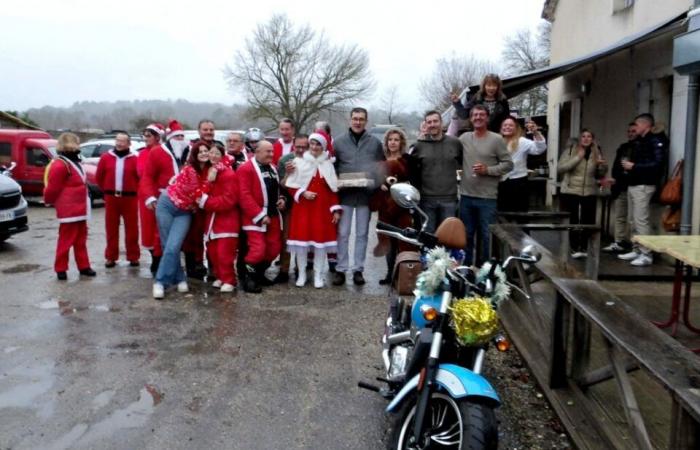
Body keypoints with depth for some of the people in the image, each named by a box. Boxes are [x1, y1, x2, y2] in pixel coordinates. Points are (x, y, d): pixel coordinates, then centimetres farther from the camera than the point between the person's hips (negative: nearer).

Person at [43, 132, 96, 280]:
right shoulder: (60, 165, -17)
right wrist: (49, 201, 0)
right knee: (66, 240, -2)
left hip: (80, 209, 9)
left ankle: (83, 266, 21)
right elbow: (52, 188, -15)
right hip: (68, 210, -9)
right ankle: (60, 269, 7)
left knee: (81, 240, 14)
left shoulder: (74, 161, 15)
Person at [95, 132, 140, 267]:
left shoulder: (135, 159, -6)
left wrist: (133, 190, 1)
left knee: (131, 228, 3)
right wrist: (107, 190, 10)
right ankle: (111, 257, 15)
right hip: (111, 197, 2)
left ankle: (133, 257, 12)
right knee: (111, 229, 7)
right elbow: (99, 176, 11)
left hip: (129, 198, -2)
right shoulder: (106, 157, 2)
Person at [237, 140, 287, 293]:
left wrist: (282, 198, 3)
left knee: (275, 247, 10)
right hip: (256, 218, -8)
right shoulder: (246, 169, -11)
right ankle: (248, 279, 4)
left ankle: (259, 274, 26)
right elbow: (244, 196, -17)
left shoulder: (273, 168, 15)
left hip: (273, 215, 8)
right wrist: (260, 215, -20)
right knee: (258, 248, -12)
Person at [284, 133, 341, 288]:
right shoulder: (298, 162, 2)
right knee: (302, 237, -3)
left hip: (322, 208, 2)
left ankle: (318, 275, 10)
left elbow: (334, 189, 9)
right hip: (303, 207, -2)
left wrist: (336, 209, 3)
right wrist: (303, 193, -14)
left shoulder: (328, 164, 10)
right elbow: (290, 185, 2)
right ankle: (301, 274, 10)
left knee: (321, 238, 0)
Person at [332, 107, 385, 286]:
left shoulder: (375, 142, 6)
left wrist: (374, 180, -8)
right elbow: (332, 167, 8)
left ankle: (358, 270, 16)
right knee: (343, 233, 3)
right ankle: (340, 269, 11)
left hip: (366, 194, 1)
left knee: (362, 234, 7)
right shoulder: (339, 141, 4)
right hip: (345, 194, 0)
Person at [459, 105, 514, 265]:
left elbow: (508, 164, -6)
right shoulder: (464, 138, 6)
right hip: (466, 196, 4)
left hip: (487, 198, -4)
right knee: (466, 235, 14)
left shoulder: (496, 139, -4)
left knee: (487, 236, 3)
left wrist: (487, 170, -15)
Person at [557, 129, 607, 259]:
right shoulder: (569, 151, -3)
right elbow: (560, 169, -15)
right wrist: (578, 157, -18)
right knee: (572, 221, -1)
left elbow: (599, 175, 14)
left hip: (589, 193, 3)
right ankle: (575, 248, 9)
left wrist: (603, 166, -8)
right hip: (571, 192, -3)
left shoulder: (596, 153, 7)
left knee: (588, 221, 5)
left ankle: (584, 248, 17)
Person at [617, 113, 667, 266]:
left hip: (643, 186, -8)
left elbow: (658, 164, -18)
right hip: (632, 185, 9)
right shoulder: (638, 141, 18)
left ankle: (646, 254, -6)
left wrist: (634, 166, -17)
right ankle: (637, 250, 16)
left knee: (641, 220, -10)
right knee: (634, 221, 10)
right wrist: (628, 165, 5)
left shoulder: (655, 141, -8)